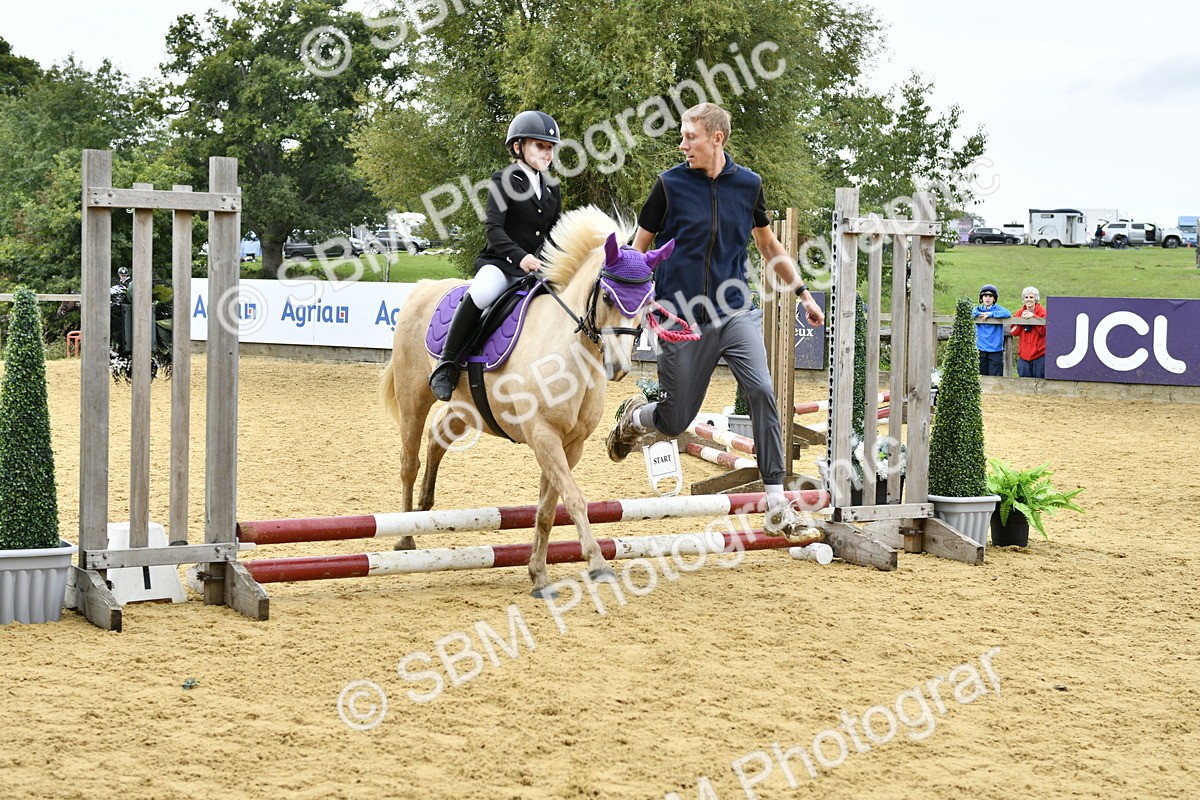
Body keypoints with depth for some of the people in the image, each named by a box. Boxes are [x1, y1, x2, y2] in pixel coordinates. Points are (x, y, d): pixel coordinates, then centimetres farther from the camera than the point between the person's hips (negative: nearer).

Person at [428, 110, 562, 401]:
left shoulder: (551, 188, 17)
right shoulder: (504, 181, -2)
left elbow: (555, 234, 21)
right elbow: (493, 228, -14)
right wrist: (519, 256, -29)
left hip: (538, 268, 6)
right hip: (500, 263, -6)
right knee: (482, 293, -37)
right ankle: (446, 365, -26)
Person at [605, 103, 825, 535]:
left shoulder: (748, 184, 4)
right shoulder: (670, 184, -4)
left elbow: (768, 245, 19)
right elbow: (638, 250, 4)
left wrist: (803, 293, 17)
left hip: (734, 313, 2)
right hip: (682, 318, -1)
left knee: (761, 391, -21)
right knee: (674, 422, 4)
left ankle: (776, 500, -14)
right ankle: (634, 415, 41)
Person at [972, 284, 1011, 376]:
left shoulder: (997, 308, 0)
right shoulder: (978, 309, 9)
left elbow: (1007, 313, -19)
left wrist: (990, 314, -19)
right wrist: (980, 314, -18)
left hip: (995, 349, -3)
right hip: (981, 349, 3)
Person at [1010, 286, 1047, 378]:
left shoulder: (1043, 312, -3)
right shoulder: (1020, 313, 8)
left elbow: (1044, 331, -13)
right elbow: (1014, 332, 3)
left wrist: (1034, 316, -16)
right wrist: (1021, 319, -9)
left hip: (1039, 354, -4)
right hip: (1023, 355, 4)